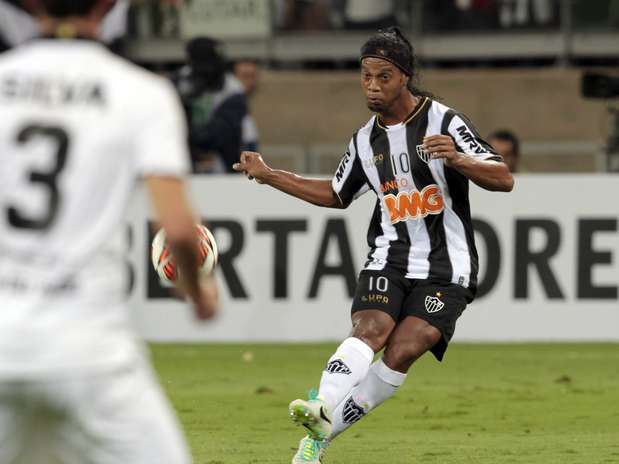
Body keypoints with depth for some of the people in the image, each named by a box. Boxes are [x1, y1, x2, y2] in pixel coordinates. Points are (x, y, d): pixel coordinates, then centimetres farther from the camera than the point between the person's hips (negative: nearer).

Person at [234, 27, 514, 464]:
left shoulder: (444, 122, -6)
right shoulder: (365, 140, 12)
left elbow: (504, 179, -13)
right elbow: (336, 195, 30)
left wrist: (457, 159, -32)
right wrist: (270, 175, 24)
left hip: (445, 268, -4)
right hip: (389, 260, 4)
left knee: (402, 352, -20)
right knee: (370, 329, -25)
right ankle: (323, 408, -47)